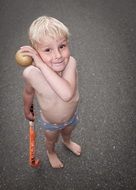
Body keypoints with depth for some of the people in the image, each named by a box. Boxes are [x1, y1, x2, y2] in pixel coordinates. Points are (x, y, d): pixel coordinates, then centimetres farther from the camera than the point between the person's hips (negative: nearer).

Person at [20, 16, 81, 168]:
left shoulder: (70, 62, -38)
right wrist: (27, 110, 6)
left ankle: (67, 141, 71)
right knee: (51, 140, 32)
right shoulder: (31, 74, -36)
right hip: (50, 122, -1)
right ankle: (51, 152, 67)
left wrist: (41, 65, -55)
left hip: (72, 116, 1)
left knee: (68, 132, 36)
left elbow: (67, 94, -54)